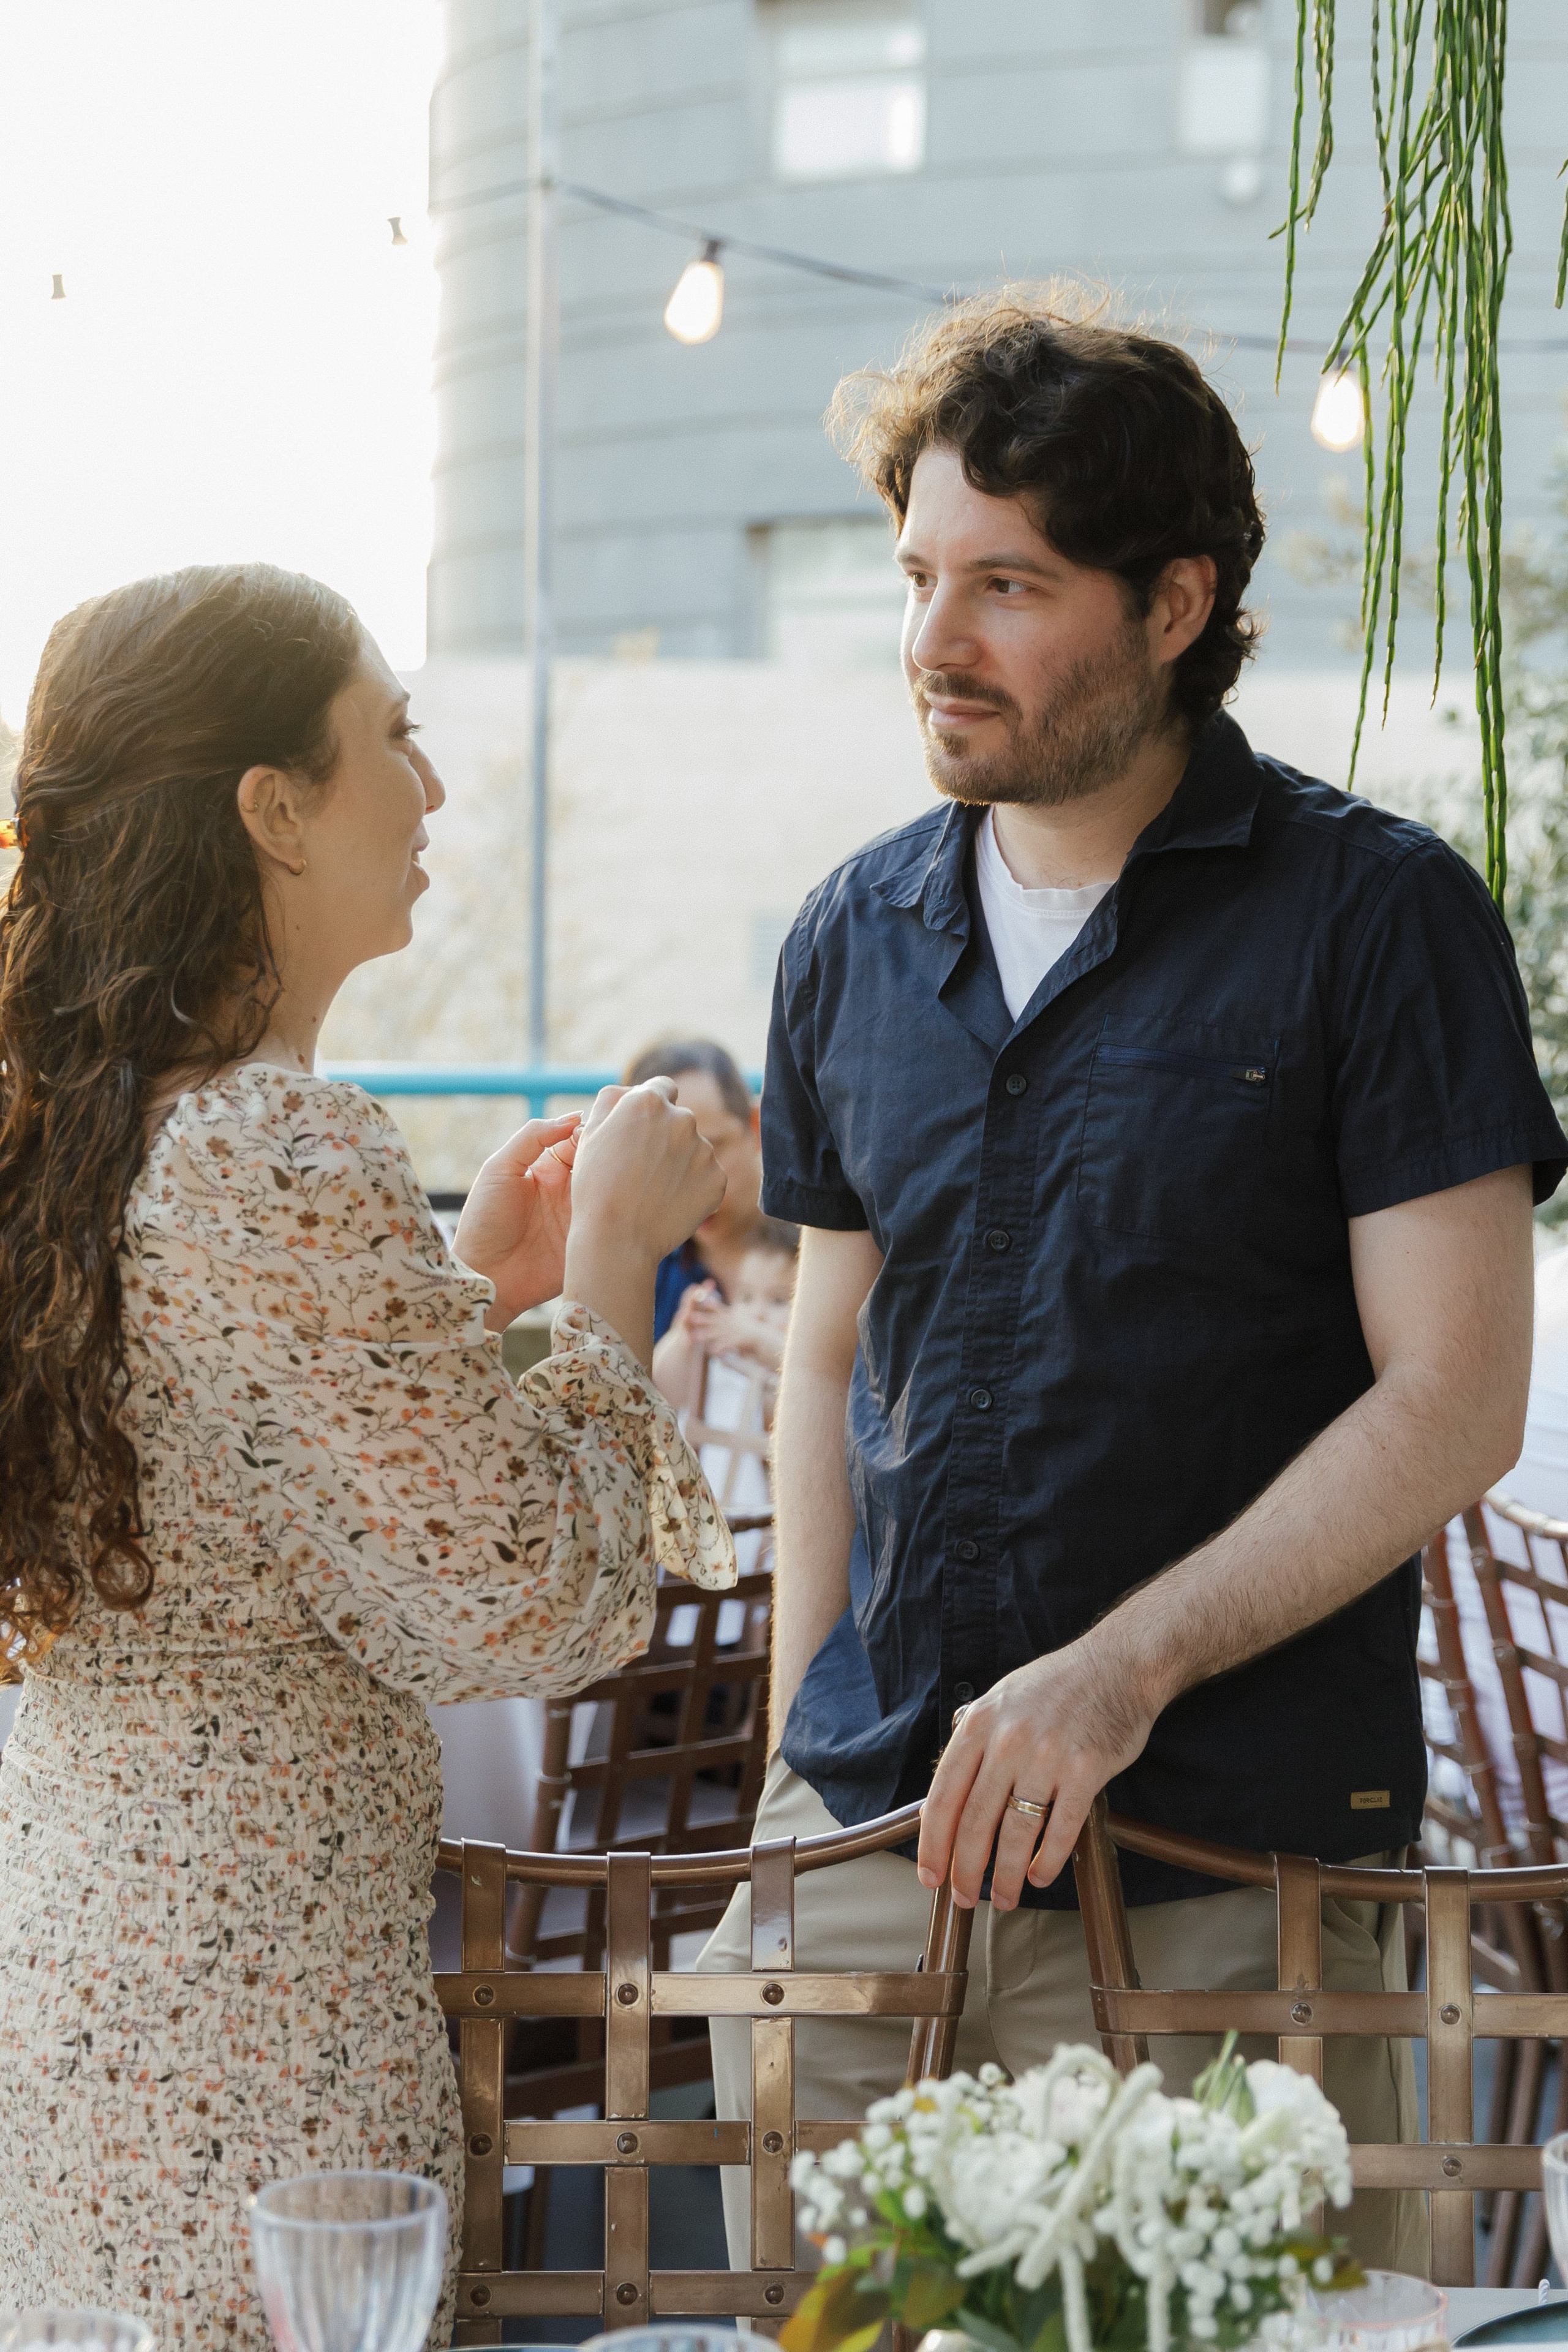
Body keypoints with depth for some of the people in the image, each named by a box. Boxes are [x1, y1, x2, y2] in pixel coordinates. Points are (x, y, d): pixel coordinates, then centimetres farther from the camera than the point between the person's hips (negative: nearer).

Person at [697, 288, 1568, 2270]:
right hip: (868, 1847, 5)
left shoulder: (1378, 918, -4)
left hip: (1229, 1877, -4)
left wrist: (1123, 1669, -18)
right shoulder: (853, 939, 12)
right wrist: (799, 1762, 10)